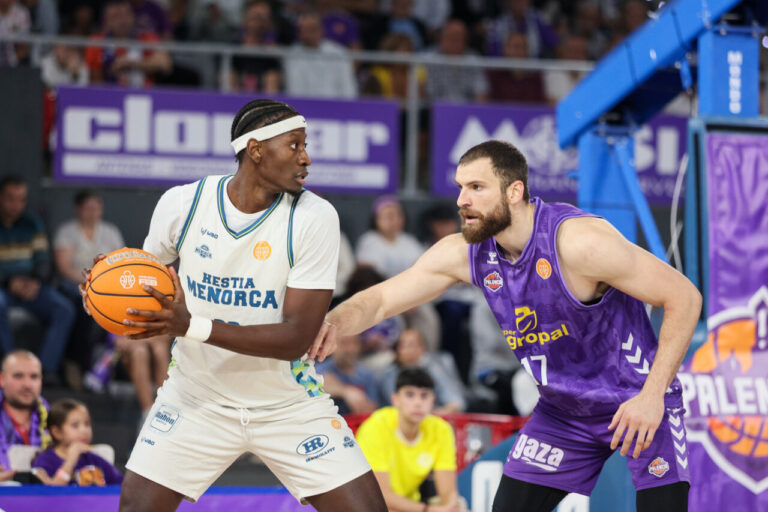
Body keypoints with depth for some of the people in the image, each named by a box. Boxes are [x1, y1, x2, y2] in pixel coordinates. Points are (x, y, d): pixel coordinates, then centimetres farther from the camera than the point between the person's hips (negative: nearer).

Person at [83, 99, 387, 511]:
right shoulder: (182, 204, -11)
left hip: (289, 405, -1)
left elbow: (296, 338, -22)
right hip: (197, 396, 1)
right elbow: (145, 273, 9)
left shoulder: (314, 218, -17)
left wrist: (192, 326, -32)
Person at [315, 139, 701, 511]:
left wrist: (652, 395, -28)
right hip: (563, 410, 6)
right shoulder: (464, 254, -9)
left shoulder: (578, 241, -28)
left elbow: (684, 298, -24)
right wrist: (333, 322, -24)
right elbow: (381, 300, -1)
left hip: (639, 402, -6)